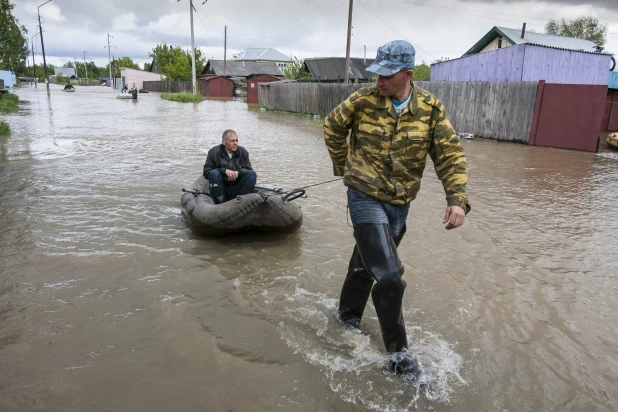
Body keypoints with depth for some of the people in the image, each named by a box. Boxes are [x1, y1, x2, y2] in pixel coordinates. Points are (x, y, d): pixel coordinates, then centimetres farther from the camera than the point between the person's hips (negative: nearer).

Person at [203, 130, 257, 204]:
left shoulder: (243, 152, 6)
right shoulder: (213, 152, -1)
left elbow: (248, 169, 1)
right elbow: (206, 171, -7)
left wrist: (238, 172, -21)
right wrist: (224, 171, -22)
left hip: (236, 189, 2)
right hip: (220, 189, -2)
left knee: (252, 174, -19)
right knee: (213, 173, -29)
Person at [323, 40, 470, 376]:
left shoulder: (430, 108, -5)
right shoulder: (363, 101, -9)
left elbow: (450, 155, -5)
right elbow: (333, 126, 9)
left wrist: (457, 198, -17)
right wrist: (343, 167, 10)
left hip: (400, 203, 3)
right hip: (366, 198, -3)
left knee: (365, 266, 21)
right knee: (389, 277, -11)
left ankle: (348, 316, 47)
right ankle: (398, 353, 6)